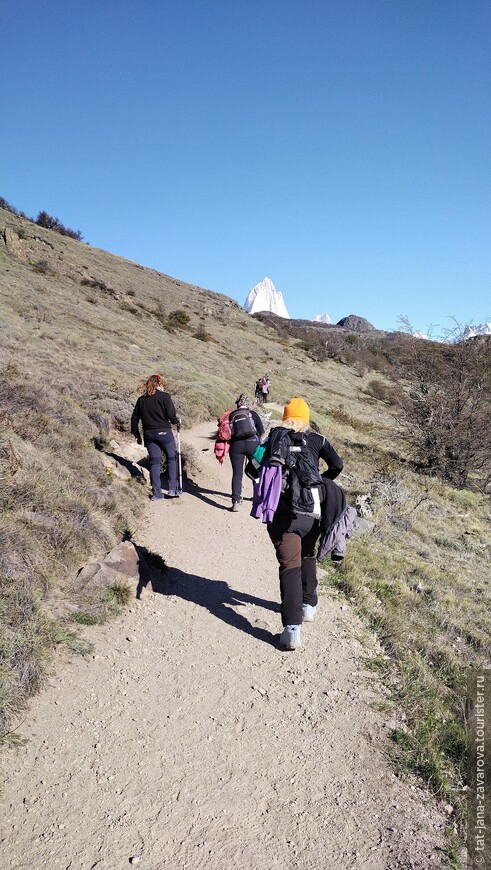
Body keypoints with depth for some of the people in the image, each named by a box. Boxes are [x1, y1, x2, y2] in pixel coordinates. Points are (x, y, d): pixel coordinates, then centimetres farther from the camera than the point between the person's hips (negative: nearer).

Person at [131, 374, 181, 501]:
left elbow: (134, 418, 11)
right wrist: (177, 422, 9)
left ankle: (156, 493, 7)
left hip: (148, 434, 4)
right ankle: (172, 489, 7)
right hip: (164, 433, -4)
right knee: (171, 458, 12)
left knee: (154, 461, 9)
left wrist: (137, 435, 19)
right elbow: (171, 415, -12)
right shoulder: (164, 396, -6)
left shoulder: (141, 399, 9)